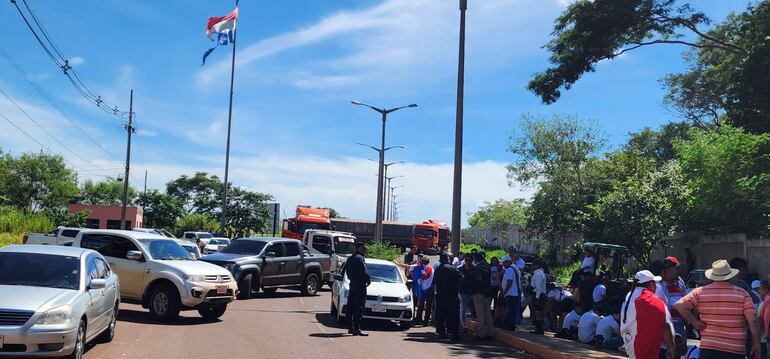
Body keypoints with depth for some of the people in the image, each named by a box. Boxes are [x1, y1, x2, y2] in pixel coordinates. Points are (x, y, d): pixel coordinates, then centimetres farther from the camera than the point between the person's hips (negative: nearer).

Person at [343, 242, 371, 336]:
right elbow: (364, 272, -18)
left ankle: (351, 328, 16)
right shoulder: (359, 258, -14)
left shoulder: (350, 258, 17)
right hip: (359, 287, -10)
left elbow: (347, 272, 21)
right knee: (359, 308, -8)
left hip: (352, 285, 10)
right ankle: (357, 329, -9)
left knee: (351, 307, 11)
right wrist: (368, 280, -4)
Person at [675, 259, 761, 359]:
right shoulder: (742, 294, 0)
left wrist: (695, 322, 0)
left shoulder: (700, 292, 1)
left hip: (708, 348, 0)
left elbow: (680, 305, -9)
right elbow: (752, 320, -6)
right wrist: (756, 343, 2)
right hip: (735, 351, 0)